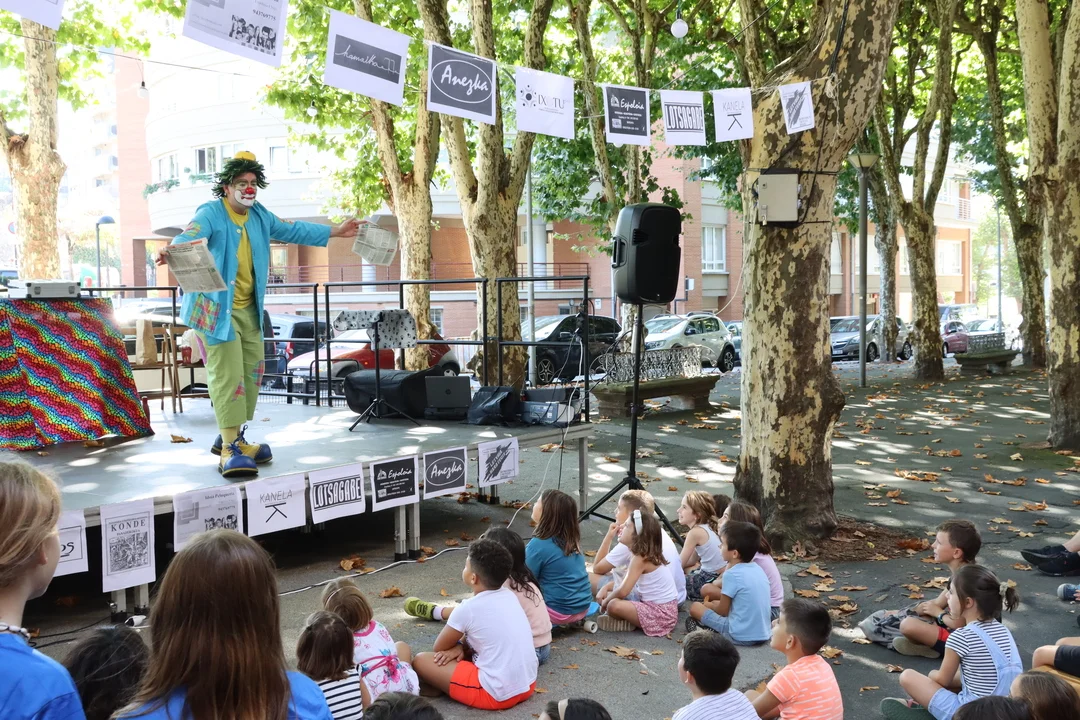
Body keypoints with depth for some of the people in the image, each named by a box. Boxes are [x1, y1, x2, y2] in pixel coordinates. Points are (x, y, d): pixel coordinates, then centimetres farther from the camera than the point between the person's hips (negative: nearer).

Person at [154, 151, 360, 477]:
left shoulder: (259, 215, 10)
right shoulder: (210, 214, -13)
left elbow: (291, 230, 23)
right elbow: (188, 236, -31)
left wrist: (334, 232, 26)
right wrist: (170, 251, -54)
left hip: (249, 309, 8)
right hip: (217, 308, -8)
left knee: (251, 372, 12)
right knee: (227, 376, -12)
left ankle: (231, 438, 26)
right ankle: (230, 450, -9)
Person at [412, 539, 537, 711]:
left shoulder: (468, 608, -14)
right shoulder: (509, 596, 6)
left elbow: (440, 648, 2)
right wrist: (461, 645, 4)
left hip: (497, 694, -8)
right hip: (528, 685, 8)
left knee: (420, 660, -1)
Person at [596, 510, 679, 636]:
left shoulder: (640, 559, -21)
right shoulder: (644, 555, 8)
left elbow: (622, 591, -28)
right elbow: (624, 582, 20)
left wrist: (606, 601, -9)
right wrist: (605, 589, 4)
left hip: (661, 613, -10)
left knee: (614, 605, -29)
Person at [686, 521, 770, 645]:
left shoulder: (731, 574, -16)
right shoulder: (758, 569, 6)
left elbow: (723, 611, -6)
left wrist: (709, 605, 14)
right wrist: (714, 603, 22)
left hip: (741, 636, -7)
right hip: (763, 635, 7)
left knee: (695, 607, 7)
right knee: (716, 603, 23)